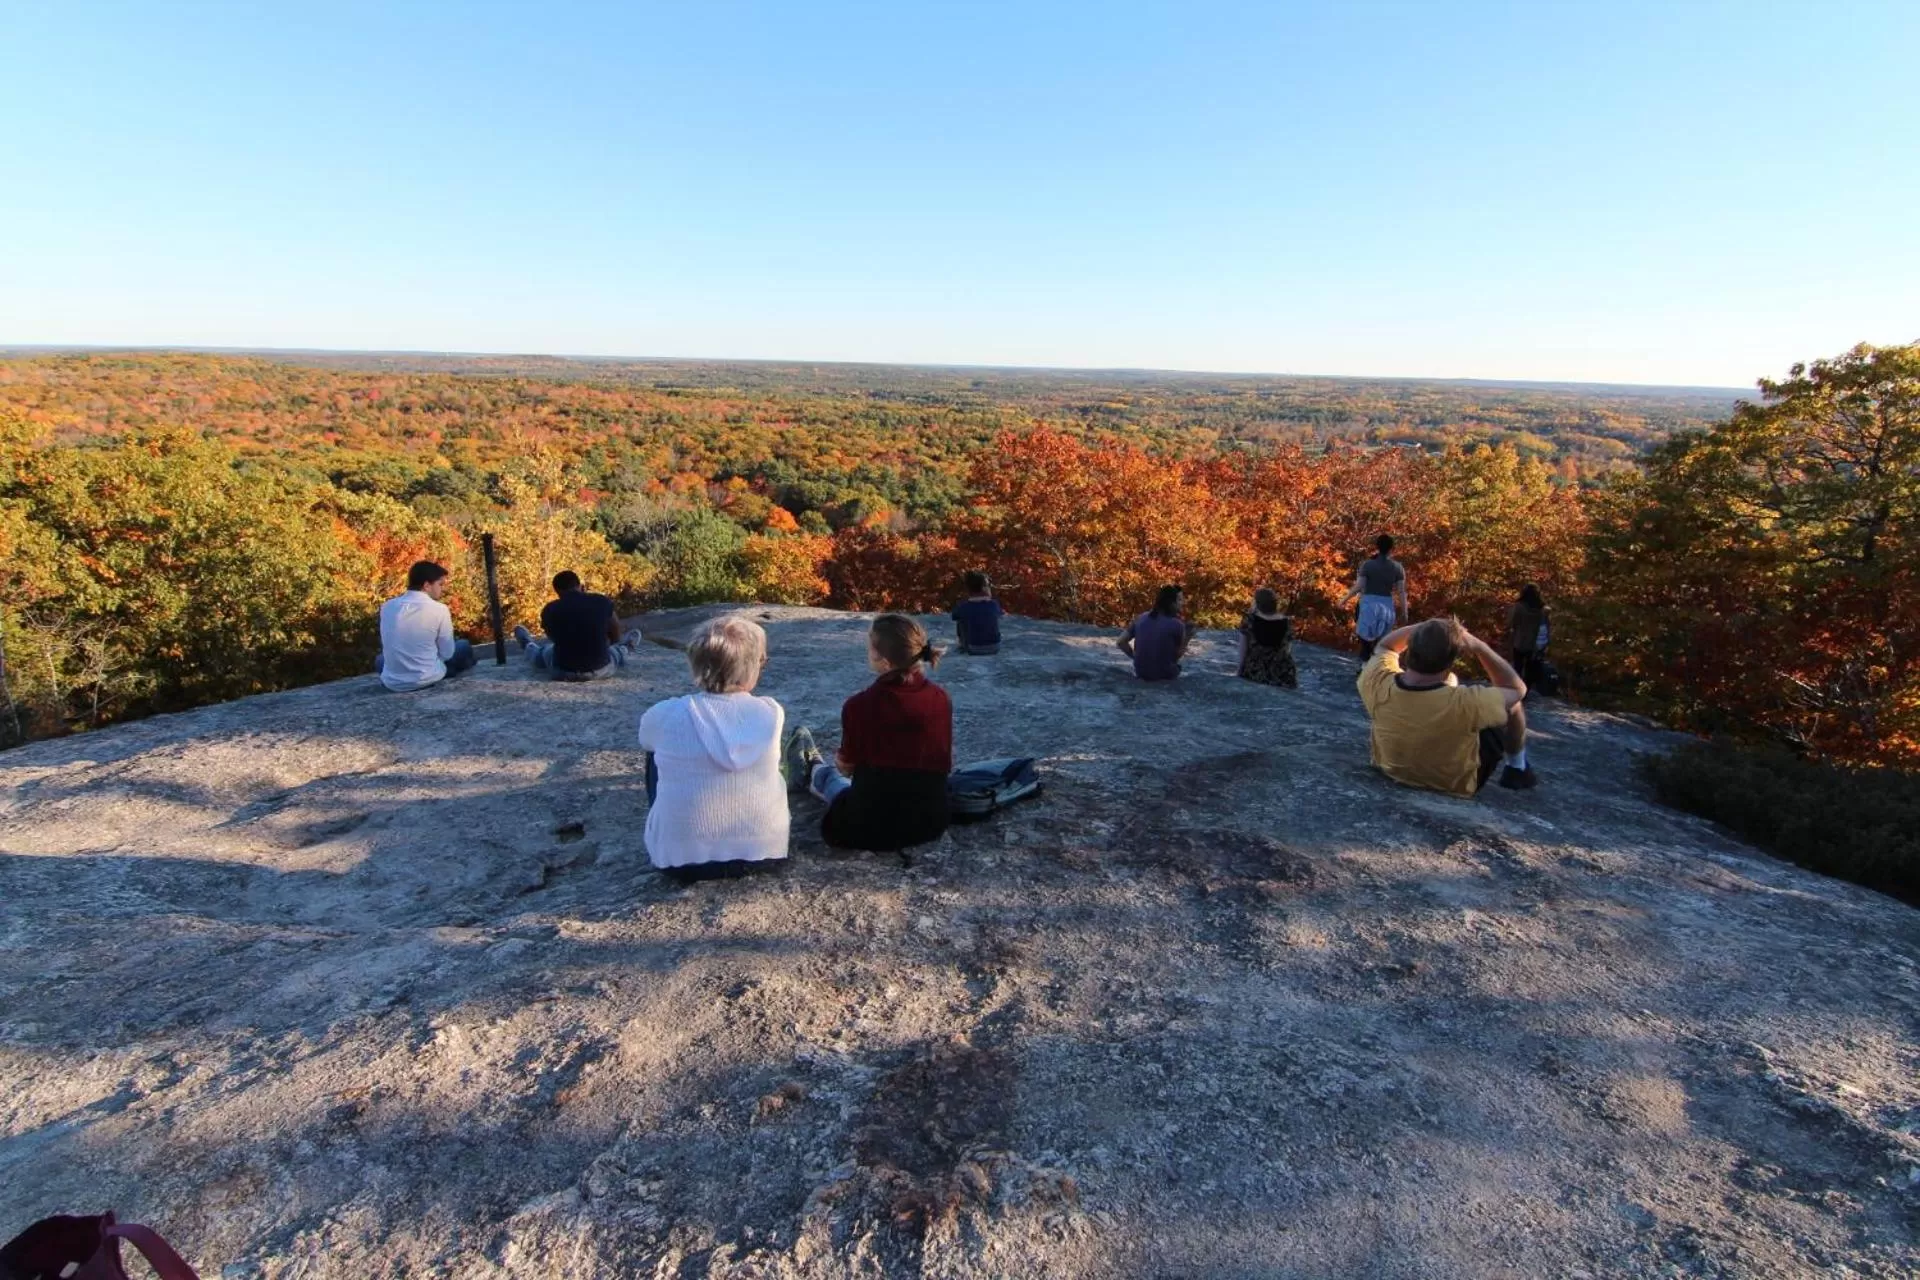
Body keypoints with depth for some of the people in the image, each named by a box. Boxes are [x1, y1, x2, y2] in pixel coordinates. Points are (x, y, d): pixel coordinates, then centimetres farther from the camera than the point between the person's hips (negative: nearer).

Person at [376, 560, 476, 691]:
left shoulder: (387, 607, 1)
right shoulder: (439, 609, -13)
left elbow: (387, 647, 13)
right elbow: (447, 654, -5)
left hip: (392, 683, 5)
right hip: (427, 679, -5)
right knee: (464, 647, 19)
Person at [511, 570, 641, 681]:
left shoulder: (550, 609, -8)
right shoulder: (602, 601, -8)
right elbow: (615, 636, 8)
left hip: (563, 672, 1)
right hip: (599, 670, -1)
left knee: (543, 652, 36)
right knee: (615, 652, 34)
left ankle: (529, 647, 67)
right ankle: (624, 650, 67)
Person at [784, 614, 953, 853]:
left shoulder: (860, 705, -20)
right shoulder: (941, 698, -9)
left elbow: (845, 765, -4)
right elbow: (944, 764, 5)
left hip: (874, 827, -4)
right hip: (932, 821, 4)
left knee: (833, 776, 31)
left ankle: (813, 772, 65)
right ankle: (814, 774, 64)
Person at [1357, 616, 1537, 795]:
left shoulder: (1378, 684, -29)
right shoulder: (1461, 703, -40)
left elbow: (1385, 646, -4)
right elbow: (1517, 689, -18)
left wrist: (1424, 628, -15)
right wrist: (1479, 647, -20)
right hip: (1454, 784, -4)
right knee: (1513, 704, 9)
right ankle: (1516, 769, 31)